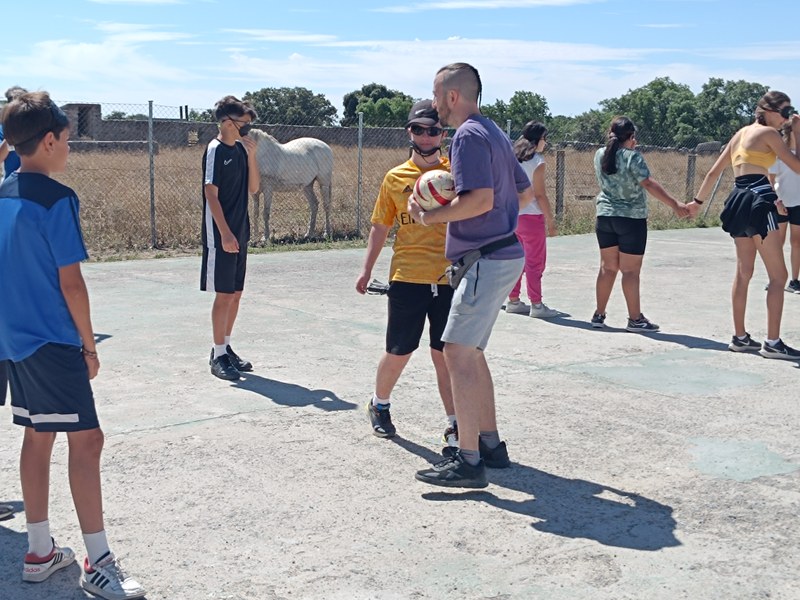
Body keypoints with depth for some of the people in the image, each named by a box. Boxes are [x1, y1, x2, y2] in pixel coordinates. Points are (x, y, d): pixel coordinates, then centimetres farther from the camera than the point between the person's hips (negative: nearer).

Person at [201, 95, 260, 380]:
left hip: (240, 234, 8)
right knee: (224, 294, -3)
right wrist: (225, 234, -21)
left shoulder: (240, 149, 11)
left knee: (235, 294, 12)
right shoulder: (215, 150, -12)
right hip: (221, 236, -8)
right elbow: (211, 194, -16)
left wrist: (252, 155, -1)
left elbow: (253, 188, 11)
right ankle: (218, 355, 5)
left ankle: (226, 348, 23)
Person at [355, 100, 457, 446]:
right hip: (407, 278, 0)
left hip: (449, 278, 0)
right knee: (398, 353, 9)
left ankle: (454, 425, 11)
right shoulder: (395, 178, 6)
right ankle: (379, 406, 34)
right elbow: (380, 226, 11)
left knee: (445, 355, 3)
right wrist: (366, 270, 8)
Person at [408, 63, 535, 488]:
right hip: (504, 254, 10)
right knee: (470, 352, 16)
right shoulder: (494, 133, 19)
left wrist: (429, 216, -12)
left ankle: (468, 461, -8)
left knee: (457, 352, -9)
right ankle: (489, 443, 23)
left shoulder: (468, 135, -12)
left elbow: (481, 199, -24)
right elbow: (525, 193, 23)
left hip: (486, 259, -10)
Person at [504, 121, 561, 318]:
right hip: (531, 216, -7)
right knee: (535, 261, 0)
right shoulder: (537, 162, -11)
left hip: (513, 214, 7)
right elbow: (540, 194, -13)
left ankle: (513, 301, 19)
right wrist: (550, 220, -8)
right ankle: (536, 305, 3)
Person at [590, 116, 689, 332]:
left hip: (605, 217, 6)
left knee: (608, 267, 12)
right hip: (631, 219, -5)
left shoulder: (600, 155, 5)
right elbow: (649, 184, -19)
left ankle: (599, 315, 15)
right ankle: (635, 319, 3)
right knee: (631, 270, -2)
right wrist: (674, 204, -20)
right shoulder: (633, 157, -12)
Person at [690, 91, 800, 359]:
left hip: (739, 201, 9)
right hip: (759, 200, -9)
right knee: (778, 275, -5)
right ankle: (772, 342, -7)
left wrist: (698, 201, 27)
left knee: (743, 273, 13)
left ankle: (740, 337, 18)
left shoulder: (741, 133, 19)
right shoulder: (768, 133, -4)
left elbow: (714, 171, 21)